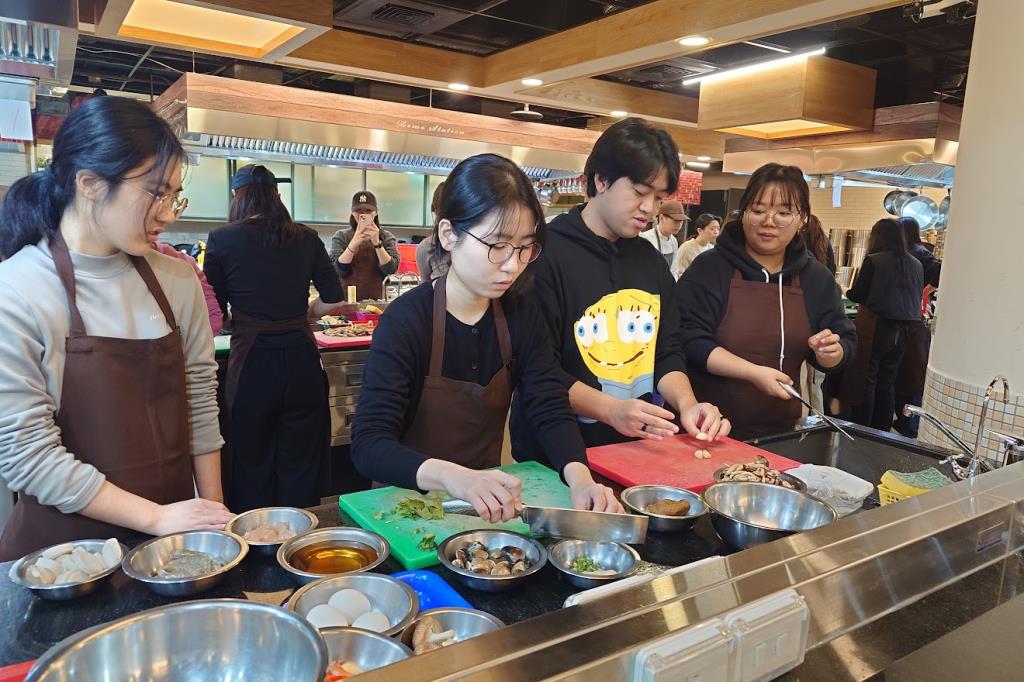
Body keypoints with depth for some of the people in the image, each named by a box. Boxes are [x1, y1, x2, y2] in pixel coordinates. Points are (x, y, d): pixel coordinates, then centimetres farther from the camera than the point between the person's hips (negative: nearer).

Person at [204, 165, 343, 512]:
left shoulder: (221, 240, -2)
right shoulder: (306, 239, 4)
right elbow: (334, 299, 6)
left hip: (252, 366, -2)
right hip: (302, 362, 2)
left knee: (252, 470, 13)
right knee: (301, 469, 13)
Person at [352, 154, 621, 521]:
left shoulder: (520, 314, -2)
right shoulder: (406, 320, -18)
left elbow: (551, 411, -5)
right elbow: (369, 445, -25)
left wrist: (580, 476, -25)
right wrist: (452, 476, -43)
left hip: (488, 501, 3)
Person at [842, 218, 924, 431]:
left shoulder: (873, 261, -10)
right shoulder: (916, 265, 6)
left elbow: (857, 295, -6)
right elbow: (917, 299, 13)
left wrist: (847, 292, 15)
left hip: (876, 326, -5)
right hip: (903, 331, 5)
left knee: (865, 380, 3)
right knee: (887, 382, 14)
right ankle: (883, 432, 20)